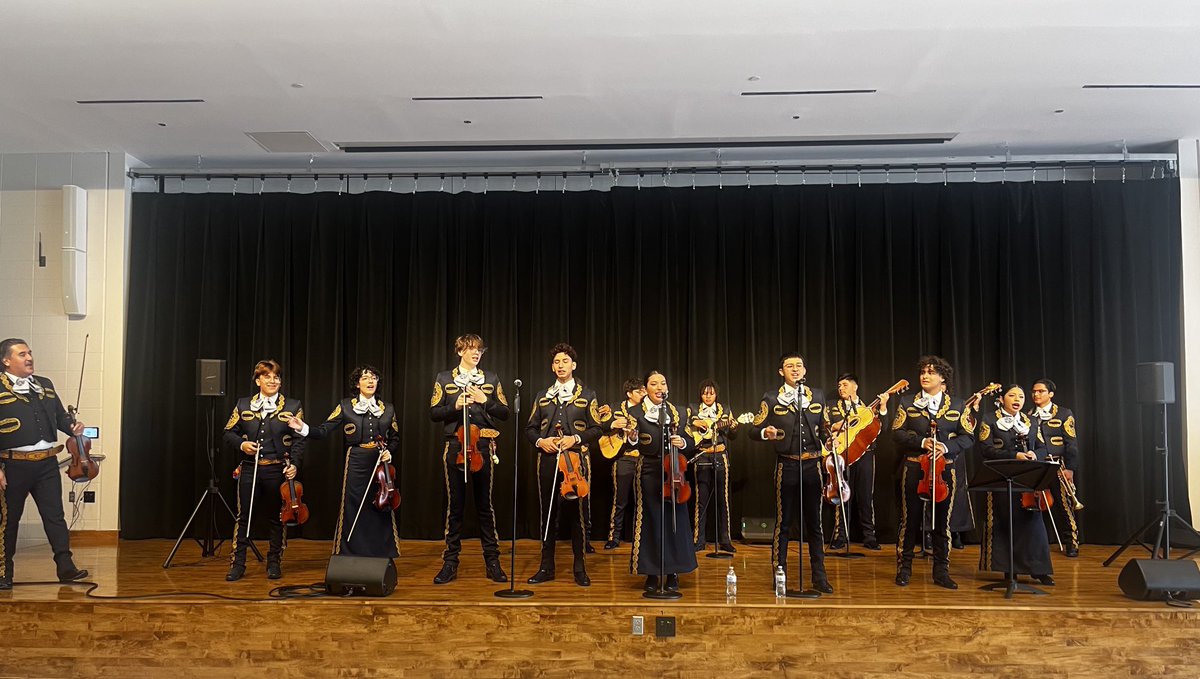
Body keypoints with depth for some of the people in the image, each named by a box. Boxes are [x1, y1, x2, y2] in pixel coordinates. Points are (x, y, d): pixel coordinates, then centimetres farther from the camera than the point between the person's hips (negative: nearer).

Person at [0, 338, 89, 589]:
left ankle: (65, 566, 5)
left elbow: (60, 416, 18)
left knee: (55, 515, 3)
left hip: (47, 463, 4)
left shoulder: (45, 385, 13)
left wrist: (73, 428, -4)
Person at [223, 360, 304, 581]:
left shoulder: (293, 406, 3)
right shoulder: (243, 405, 9)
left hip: (277, 470, -1)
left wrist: (294, 464, -12)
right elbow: (228, 433, 12)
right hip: (249, 469, 1)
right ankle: (237, 564, 10)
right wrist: (241, 444, -8)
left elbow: (299, 439, 0)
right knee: (244, 517, 2)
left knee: (276, 518, 6)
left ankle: (274, 563, 18)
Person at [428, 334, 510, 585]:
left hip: (483, 447, 1)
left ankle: (492, 561, 10)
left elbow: (504, 413, 7)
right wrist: (455, 406, -12)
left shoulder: (491, 379, 11)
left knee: (485, 505, 4)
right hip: (455, 447, -1)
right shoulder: (444, 379, 7)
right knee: (455, 506, 3)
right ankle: (450, 562, 10)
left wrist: (485, 401, -9)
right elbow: (433, 413, 4)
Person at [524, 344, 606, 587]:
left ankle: (579, 568, 9)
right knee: (548, 513, 5)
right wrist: (540, 441, -5)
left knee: (577, 513, 1)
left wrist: (576, 438, -12)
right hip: (548, 461, 2)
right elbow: (530, 429, 15)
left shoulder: (587, 395, 7)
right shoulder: (543, 396, 15)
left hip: (576, 461, -2)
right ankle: (546, 567, 12)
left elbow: (597, 428, 3)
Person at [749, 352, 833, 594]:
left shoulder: (817, 396, 10)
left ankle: (819, 577, 16)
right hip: (787, 465, -3)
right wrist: (766, 433, -22)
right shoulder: (772, 399, 0)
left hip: (812, 465, 3)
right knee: (784, 522, 3)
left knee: (815, 523, 8)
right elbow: (756, 429, -1)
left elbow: (825, 427, 17)